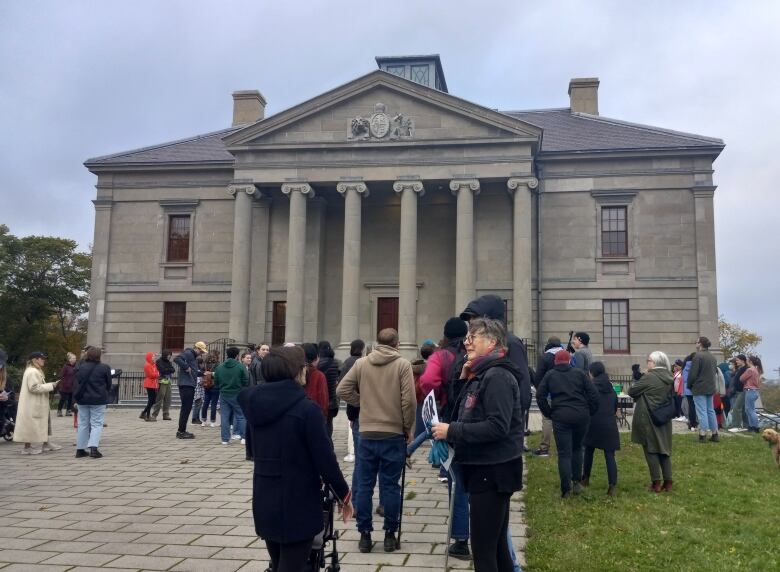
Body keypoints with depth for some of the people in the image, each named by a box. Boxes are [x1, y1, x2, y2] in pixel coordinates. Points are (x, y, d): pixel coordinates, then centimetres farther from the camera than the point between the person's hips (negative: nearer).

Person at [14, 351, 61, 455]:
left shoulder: (36, 371, 17)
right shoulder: (32, 372, -18)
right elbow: (34, 387, -24)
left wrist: (50, 385, 8)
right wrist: (50, 386, -19)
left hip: (37, 404, 11)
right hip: (32, 405, -11)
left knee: (44, 423, 15)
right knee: (31, 424, -3)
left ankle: (46, 444, 23)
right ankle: (27, 447, 5)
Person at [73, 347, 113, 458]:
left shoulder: (81, 367, 1)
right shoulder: (104, 368, -7)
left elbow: (77, 382, 7)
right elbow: (109, 384, 1)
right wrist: (106, 396, 17)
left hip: (83, 400, 4)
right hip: (98, 400, -4)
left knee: (83, 424, 12)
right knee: (97, 424, 0)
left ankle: (80, 449, 16)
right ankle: (93, 447, -16)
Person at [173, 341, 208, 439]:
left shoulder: (193, 356, 21)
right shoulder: (188, 353, -11)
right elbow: (177, 359, -28)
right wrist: (186, 367, -25)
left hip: (190, 385, 11)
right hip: (186, 385, -11)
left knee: (187, 408, 14)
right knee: (186, 408, -8)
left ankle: (182, 431, 21)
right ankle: (181, 431, -4)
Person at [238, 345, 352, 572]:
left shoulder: (253, 402, -3)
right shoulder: (307, 409, -19)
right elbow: (325, 459, -16)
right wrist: (344, 494, -1)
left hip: (264, 504, 6)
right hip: (298, 506, -6)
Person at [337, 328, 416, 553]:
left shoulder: (361, 363, 2)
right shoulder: (403, 364, -6)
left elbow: (341, 390, 1)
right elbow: (409, 400, -11)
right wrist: (408, 428, 1)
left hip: (367, 434, 2)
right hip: (394, 434, -2)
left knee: (364, 485, 8)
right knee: (390, 485, 6)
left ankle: (364, 535, 13)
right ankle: (390, 534, 12)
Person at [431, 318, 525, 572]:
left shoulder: (497, 376, -16)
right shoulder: (480, 375, 15)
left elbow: (498, 426, -26)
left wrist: (451, 430, -21)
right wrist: (463, 381, 5)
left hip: (492, 472, -10)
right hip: (483, 470, 10)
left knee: (483, 549, -3)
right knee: (496, 545, 17)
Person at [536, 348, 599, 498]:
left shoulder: (550, 375, 8)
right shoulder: (579, 373, 8)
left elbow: (540, 396, 0)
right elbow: (593, 394, 1)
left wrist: (549, 413, 7)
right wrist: (590, 412, 11)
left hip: (560, 417, -1)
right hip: (581, 416, 1)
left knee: (564, 453, 0)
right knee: (577, 448, 21)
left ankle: (566, 490, -4)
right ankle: (577, 482, 19)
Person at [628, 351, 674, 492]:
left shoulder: (649, 377, -17)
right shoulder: (669, 377, 6)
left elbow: (631, 391, -12)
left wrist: (637, 383, 8)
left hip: (648, 419, -7)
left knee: (651, 449, 1)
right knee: (664, 448, 12)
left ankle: (656, 483, 2)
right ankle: (668, 482, 12)